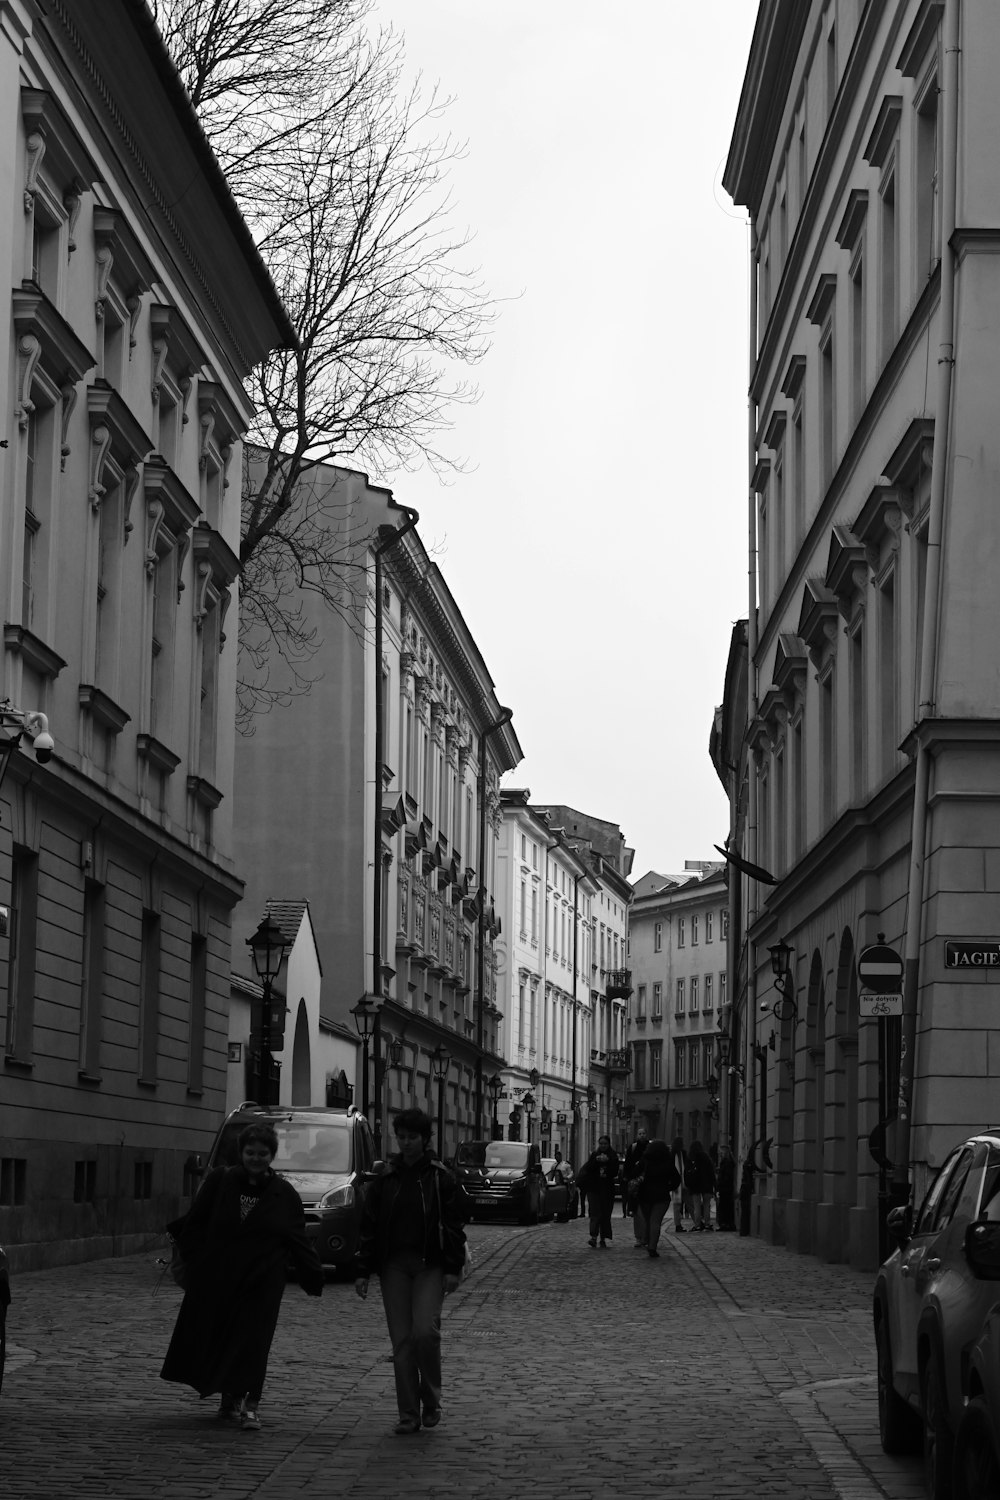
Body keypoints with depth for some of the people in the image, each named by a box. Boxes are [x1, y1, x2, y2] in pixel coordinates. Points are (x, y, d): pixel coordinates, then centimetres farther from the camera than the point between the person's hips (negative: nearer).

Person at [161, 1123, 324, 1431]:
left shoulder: (284, 1195, 2)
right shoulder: (220, 1182, 1)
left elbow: (298, 1241, 3)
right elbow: (194, 1223, 6)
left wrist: (314, 1277, 0)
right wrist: (191, 1260, 0)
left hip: (261, 1283, -1)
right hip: (217, 1281, 1)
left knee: (252, 1343, -6)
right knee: (215, 1339, 7)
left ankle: (249, 1405, -4)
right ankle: (229, 1398, 24)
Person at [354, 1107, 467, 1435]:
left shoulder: (440, 1177, 1)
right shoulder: (385, 1179, 9)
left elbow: (453, 1224, 0)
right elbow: (369, 1226, 10)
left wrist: (453, 1268, -7)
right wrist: (363, 1270, 5)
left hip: (430, 1265, -3)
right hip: (393, 1266, 3)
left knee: (425, 1331, -16)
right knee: (401, 1341, 1)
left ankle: (431, 1401, 5)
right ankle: (408, 1414, 7)